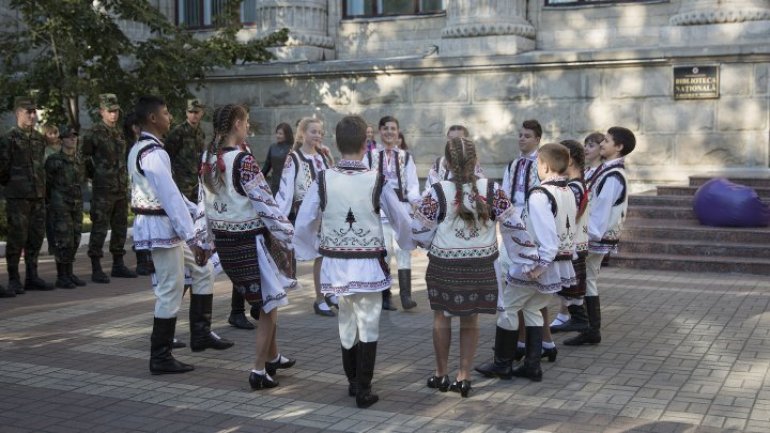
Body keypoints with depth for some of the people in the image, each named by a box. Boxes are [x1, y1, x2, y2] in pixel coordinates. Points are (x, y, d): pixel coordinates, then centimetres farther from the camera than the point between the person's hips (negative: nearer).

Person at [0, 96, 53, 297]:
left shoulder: (39, 139, 12)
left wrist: (41, 187, 13)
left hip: (38, 196, 6)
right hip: (17, 197, -6)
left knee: (36, 237, 10)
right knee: (17, 239, -3)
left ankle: (32, 277, 20)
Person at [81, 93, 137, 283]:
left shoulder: (119, 133, 13)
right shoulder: (94, 133, -8)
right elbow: (83, 157, -5)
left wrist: (124, 178, 15)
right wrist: (94, 175, -1)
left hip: (121, 188, 7)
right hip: (103, 189, -7)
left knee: (120, 227, 12)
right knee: (99, 228, -5)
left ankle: (118, 265, 22)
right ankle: (96, 269, 0)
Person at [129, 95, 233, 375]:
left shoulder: (139, 149, 13)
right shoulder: (153, 153, -19)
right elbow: (170, 197, -24)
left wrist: (198, 212, 17)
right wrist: (192, 237, -24)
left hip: (164, 225, 10)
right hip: (161, 226, -10)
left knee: (202, 271, 17)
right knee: (170, 291, -3)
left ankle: (201, 334, 19)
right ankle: (160, 358, 6)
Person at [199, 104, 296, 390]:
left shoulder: (208, 159, 3)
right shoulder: (243, 161, -20)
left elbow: (204, 203, 10)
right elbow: (265, 203, -19)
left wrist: (210, 238, 19)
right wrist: (289, 237, -11)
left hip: (224, 240, 8)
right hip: (250, 239, -8)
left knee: (262, 301, 23)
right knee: (269, 305, 6)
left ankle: (273, 357, 35)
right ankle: (259, 371, 7)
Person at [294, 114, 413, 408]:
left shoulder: (323, 181, -8)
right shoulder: (377, 181, -12)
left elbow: (303, 224, -7)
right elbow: (402, 220, -1)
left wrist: (313, 251, 11)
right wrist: (407, 244, 19)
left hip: (336, 263, 3)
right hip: (368, 265, -3)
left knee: (347, 322, 20)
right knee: (368, 326, 7)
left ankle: (352, 381, 34)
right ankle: (363, 391, 9)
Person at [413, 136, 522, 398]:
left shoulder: (437, 193, -15)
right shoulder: (492, 190, -10)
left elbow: (419, 230, -9)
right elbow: (513, 225, -5)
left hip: (445, 266, -2)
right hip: (481, 266, 2)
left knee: (442, 317, 16)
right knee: (470, 320, 16)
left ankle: (441, 375, 27)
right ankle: (464, 376, 19)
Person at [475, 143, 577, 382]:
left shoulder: (539, 195, -21)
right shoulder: (569, 193, 6)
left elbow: (546, 236, -27)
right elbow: (571, 230, 10)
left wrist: (538, 265, -21)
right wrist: (566, 255, 15)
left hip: (536, 265, -8)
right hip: (562, 262, 8)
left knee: (508, 308, 7)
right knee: (533, 310, 18)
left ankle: (502, 364, 15)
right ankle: (532, 366, 20)